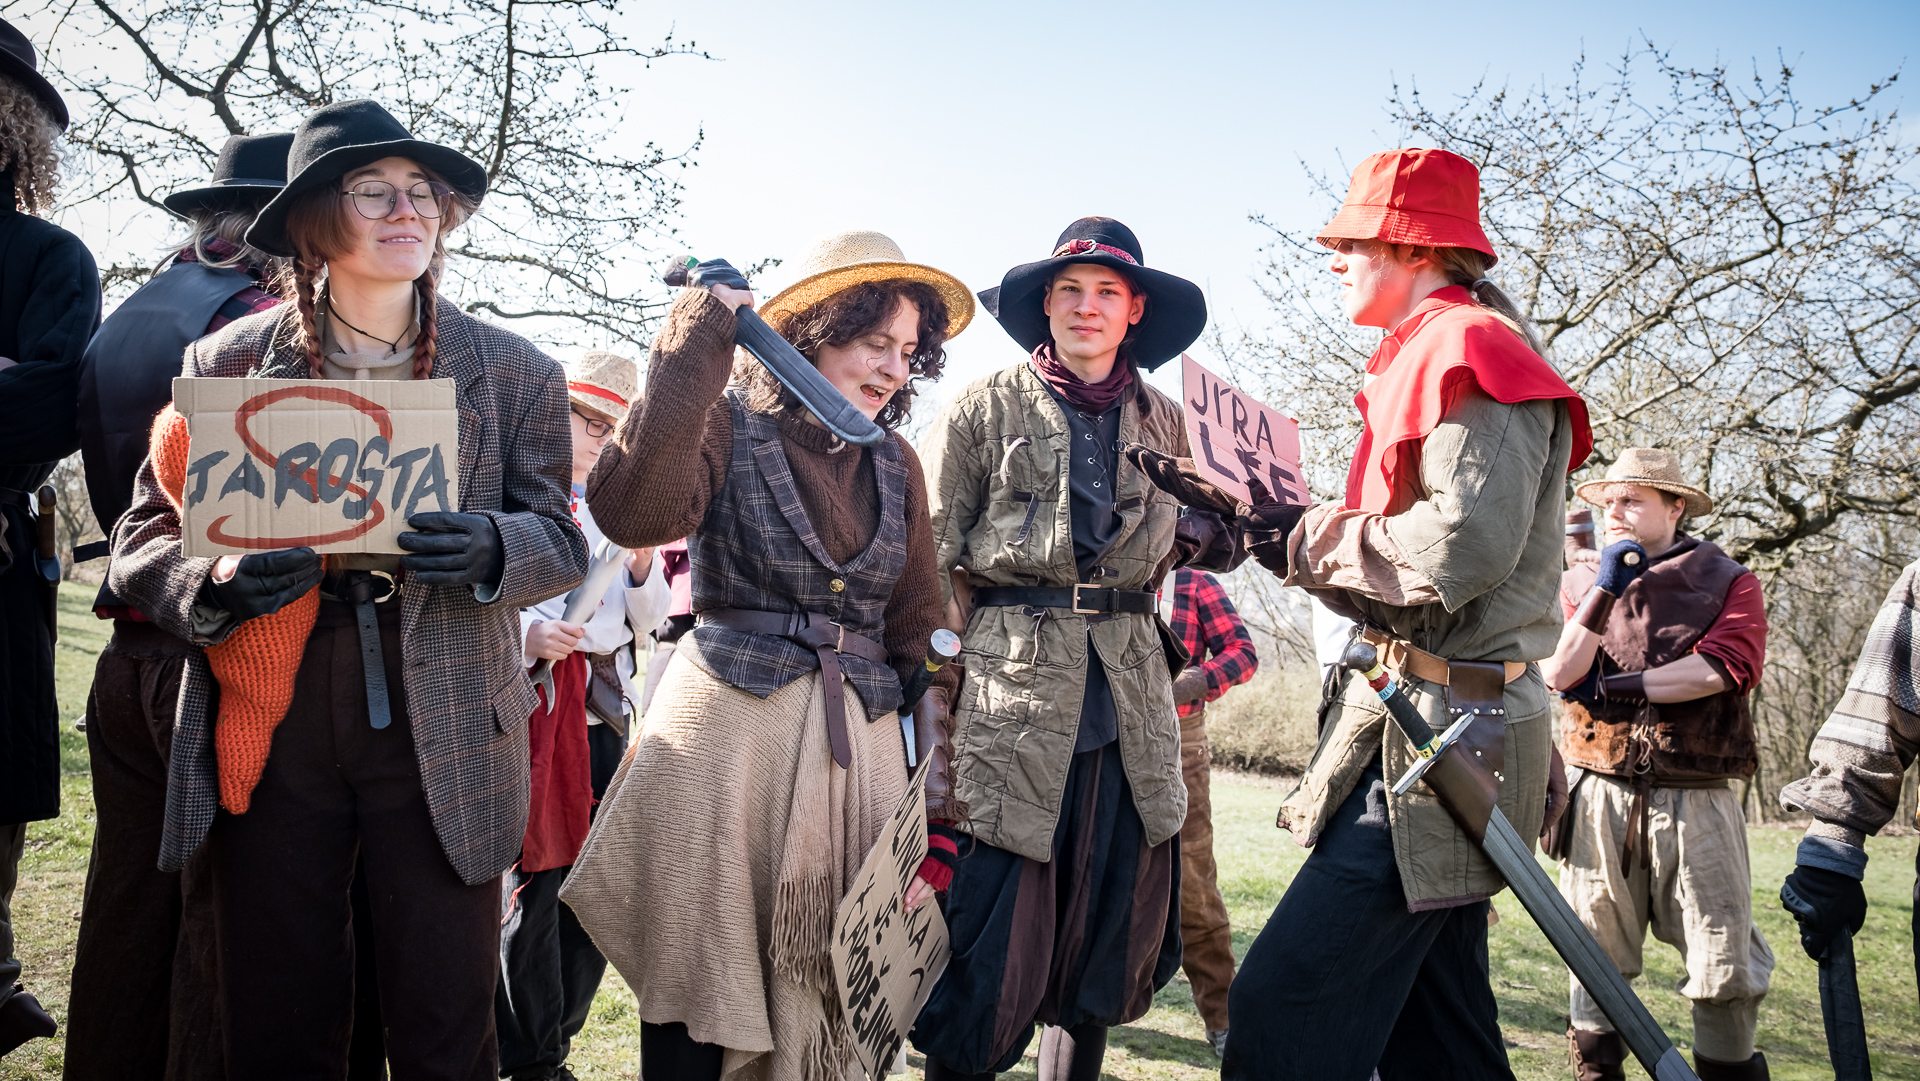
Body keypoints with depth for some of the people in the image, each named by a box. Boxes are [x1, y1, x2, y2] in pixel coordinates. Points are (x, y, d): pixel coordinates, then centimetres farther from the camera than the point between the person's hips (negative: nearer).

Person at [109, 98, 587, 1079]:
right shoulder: (230, 361, 7)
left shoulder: (514, 374, 7)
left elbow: (562, 541, 5)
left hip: (443, 731, 0)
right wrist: (212, 584, -15)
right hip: (272, 725, 1)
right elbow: (143, 537, 7)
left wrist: (493, 551, -17)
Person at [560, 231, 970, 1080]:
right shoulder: (729, 425, -3)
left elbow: (917, 628, 13)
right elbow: (634, 514, -24)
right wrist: (698, 346, -20)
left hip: (858, 744, 4)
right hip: (726, 728, -4)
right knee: (697, 1001, 3)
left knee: (828, 997, 11)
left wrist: (935, 792, 8)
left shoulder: (895, 463, 10)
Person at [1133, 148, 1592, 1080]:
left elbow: (1464, 544, -25)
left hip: (1439, 732, -11)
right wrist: (1238, 513, 17)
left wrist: (1305, 541, -12)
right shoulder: (1431, 358, 22)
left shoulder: (1471, 348, -10)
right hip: (1432, 729, 11)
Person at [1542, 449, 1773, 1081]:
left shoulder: (1727, 581, 6)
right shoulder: (1580, 583, 11)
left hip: (1695, 800, -1)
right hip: (1600, 795, 2)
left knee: (1724, 963, 1)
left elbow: (1724, 668, -11)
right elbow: (1559, 674, -3)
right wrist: (1607, 588, -7)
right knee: (1596, 957, 7)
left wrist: (1615, 684, -8)